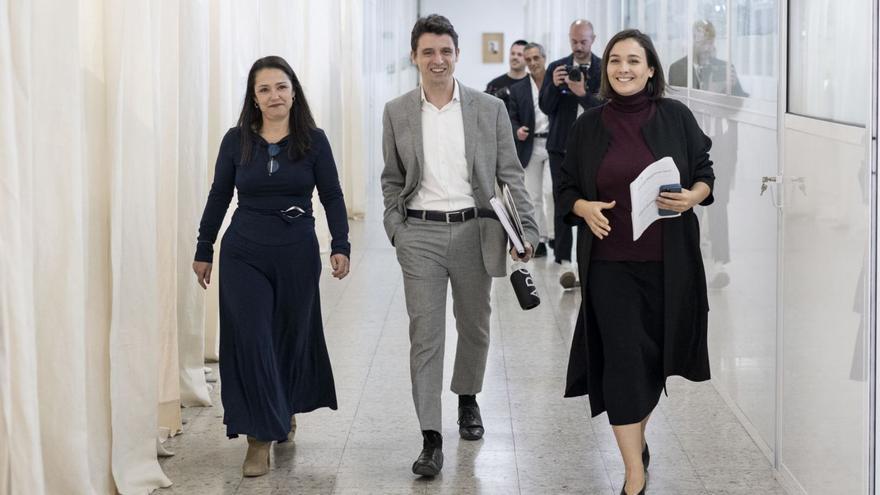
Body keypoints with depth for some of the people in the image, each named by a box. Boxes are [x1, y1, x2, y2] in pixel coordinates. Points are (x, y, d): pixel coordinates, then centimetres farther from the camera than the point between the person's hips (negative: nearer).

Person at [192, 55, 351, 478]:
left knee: (292, 334, 12)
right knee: (250, 340, -6)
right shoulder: (236, 140, 0)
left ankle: (286, 410, 40)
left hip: (297, 253, 0)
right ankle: (259, 438, 0)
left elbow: (332, 197, 0)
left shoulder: (313, 141, -3)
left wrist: (340, 246, -9)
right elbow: (219, 197, 6)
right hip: (244, 255, 0)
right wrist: (203, 250, 9)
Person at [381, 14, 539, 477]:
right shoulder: (397, 112, 4)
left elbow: (510, 175, 1)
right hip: (420, 234, -1)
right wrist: (395, 229, 1)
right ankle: (431, 439, -4)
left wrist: (526, 229, -7)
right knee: (425, 333, -5)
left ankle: (468, 400, 41)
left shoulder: (490, 108, 1)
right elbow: (392, 179, 11)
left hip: (475, 231, 1)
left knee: (474, 325, 14)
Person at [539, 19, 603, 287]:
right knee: (562, 206, -3)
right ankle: (564, 262, -2)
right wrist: (554, 86, -18)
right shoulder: (556, 68, 6)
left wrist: (582, 93, -25)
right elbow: (545, 107, 1)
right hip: (562, 149, 1)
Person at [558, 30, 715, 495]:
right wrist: (584, 208, -12)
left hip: (667, 261, 0)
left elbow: (705, 173, 6)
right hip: (610, 263, 0)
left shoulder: (675, 116, 0)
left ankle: (638, 439, 38)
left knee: (654, 353, 12)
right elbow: (566, 189, 9)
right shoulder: (589, 125, 3)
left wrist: (692, 197, -15)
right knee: (622, 360, -5)